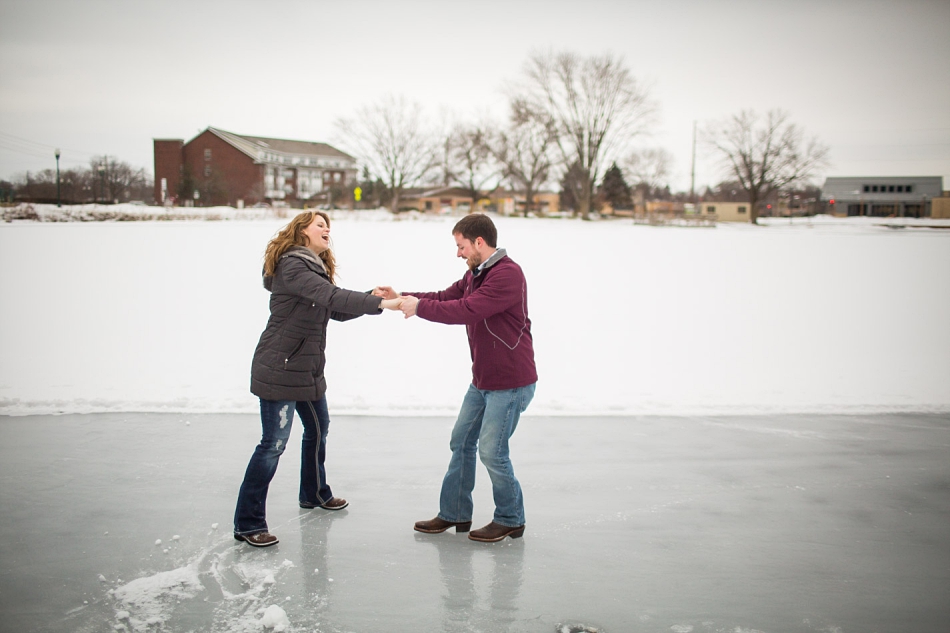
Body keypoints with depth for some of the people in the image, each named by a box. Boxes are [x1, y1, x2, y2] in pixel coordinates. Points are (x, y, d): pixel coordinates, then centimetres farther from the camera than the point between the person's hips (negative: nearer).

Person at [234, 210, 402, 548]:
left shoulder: (316, 268, 15)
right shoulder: (292, 266, -18)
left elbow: (337, 311, 11)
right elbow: (332, 297, -31)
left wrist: (375, 300, -4)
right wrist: (379, 303, -36)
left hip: (307, 368, 10)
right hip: (279, 370, -10)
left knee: (318, 428, 23)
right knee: (274, 443, -9)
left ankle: (315, 493, 44)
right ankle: (247, 523, -2)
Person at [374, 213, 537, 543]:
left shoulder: (507, 274, -22)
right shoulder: (476, 274, 12)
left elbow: (466, 310, -29)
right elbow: (445, 297, 12)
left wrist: (418, 306, -21)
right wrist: (402, 297, -1)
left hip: (511, 383, -10)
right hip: (483, 379, 10)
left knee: (491, 450, -4)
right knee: (461, 441, 13)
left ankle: (510, 520, 15)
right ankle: (454, 514, 25)